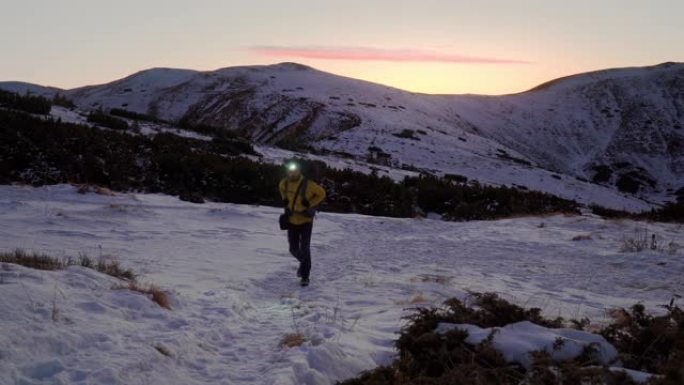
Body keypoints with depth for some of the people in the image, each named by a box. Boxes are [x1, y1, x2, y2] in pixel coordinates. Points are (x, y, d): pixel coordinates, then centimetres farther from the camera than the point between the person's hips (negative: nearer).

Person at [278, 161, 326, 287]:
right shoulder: (285, 182, -6)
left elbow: (321, 193, -5)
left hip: (305, 221, -4)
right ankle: (304, 262, 41)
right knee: (294, 249, 9)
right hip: (291, 221, 4)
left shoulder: (307, 184, -19)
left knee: (304, 249, -6)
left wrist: (310, 205, -11)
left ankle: (305, 276, 5)